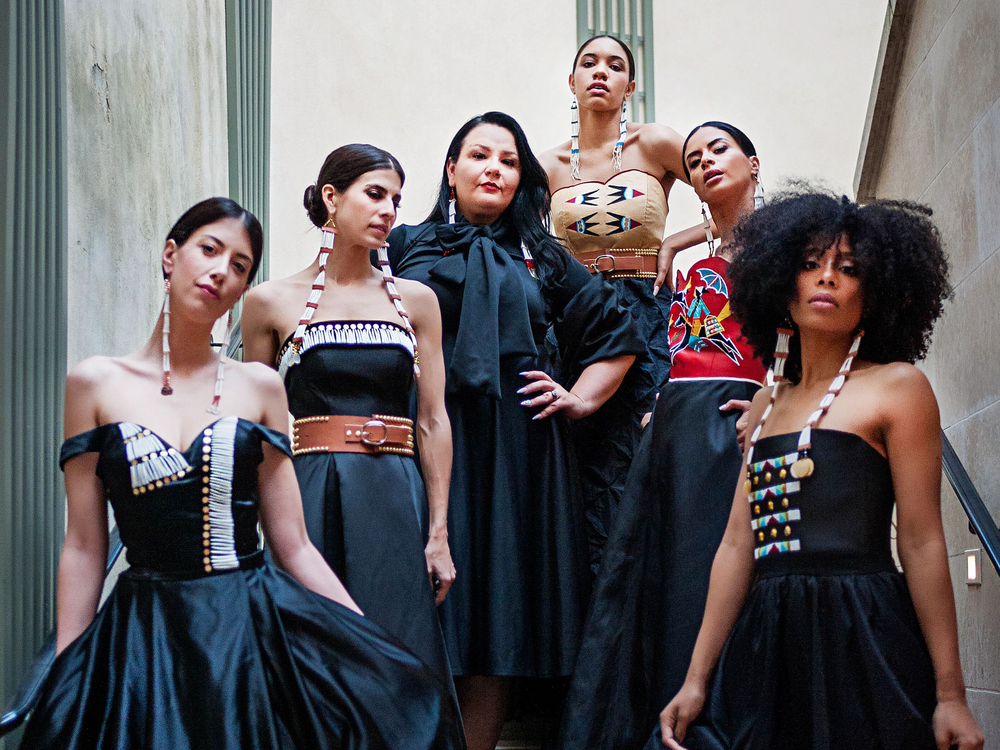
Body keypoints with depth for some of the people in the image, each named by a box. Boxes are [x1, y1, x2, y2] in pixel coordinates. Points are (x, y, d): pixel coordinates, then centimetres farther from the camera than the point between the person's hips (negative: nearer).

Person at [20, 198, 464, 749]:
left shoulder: (259, 387, 6)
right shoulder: (96, 383, 3)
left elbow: (293, 546, 5)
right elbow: (84, 548, 4)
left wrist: (380, 656, 0)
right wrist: (65, 683, -1)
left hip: (260, 627, 2)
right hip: (147, 638, -1)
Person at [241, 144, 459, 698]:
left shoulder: (416, 300, 10)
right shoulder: (271, 302, 5)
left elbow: (433, 421, 7)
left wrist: (439, 533, 1)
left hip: (394, 502, 2)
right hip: (308, 500, -2)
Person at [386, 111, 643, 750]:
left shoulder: (542, 259, 16)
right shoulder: (408, 247, 12)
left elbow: (617, 335, 20)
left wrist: (580, 398, 9)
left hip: (517, 452, 1)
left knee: (494, 644, -1)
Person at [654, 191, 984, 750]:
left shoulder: (896, 388, 0)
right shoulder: (766, 405, 17)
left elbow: (922, 543, -6)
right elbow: (738, 545, 13)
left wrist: (950, 696, -10)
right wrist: (697, 680, 8)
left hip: (863, 641, -5)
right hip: (767, 647, 5)